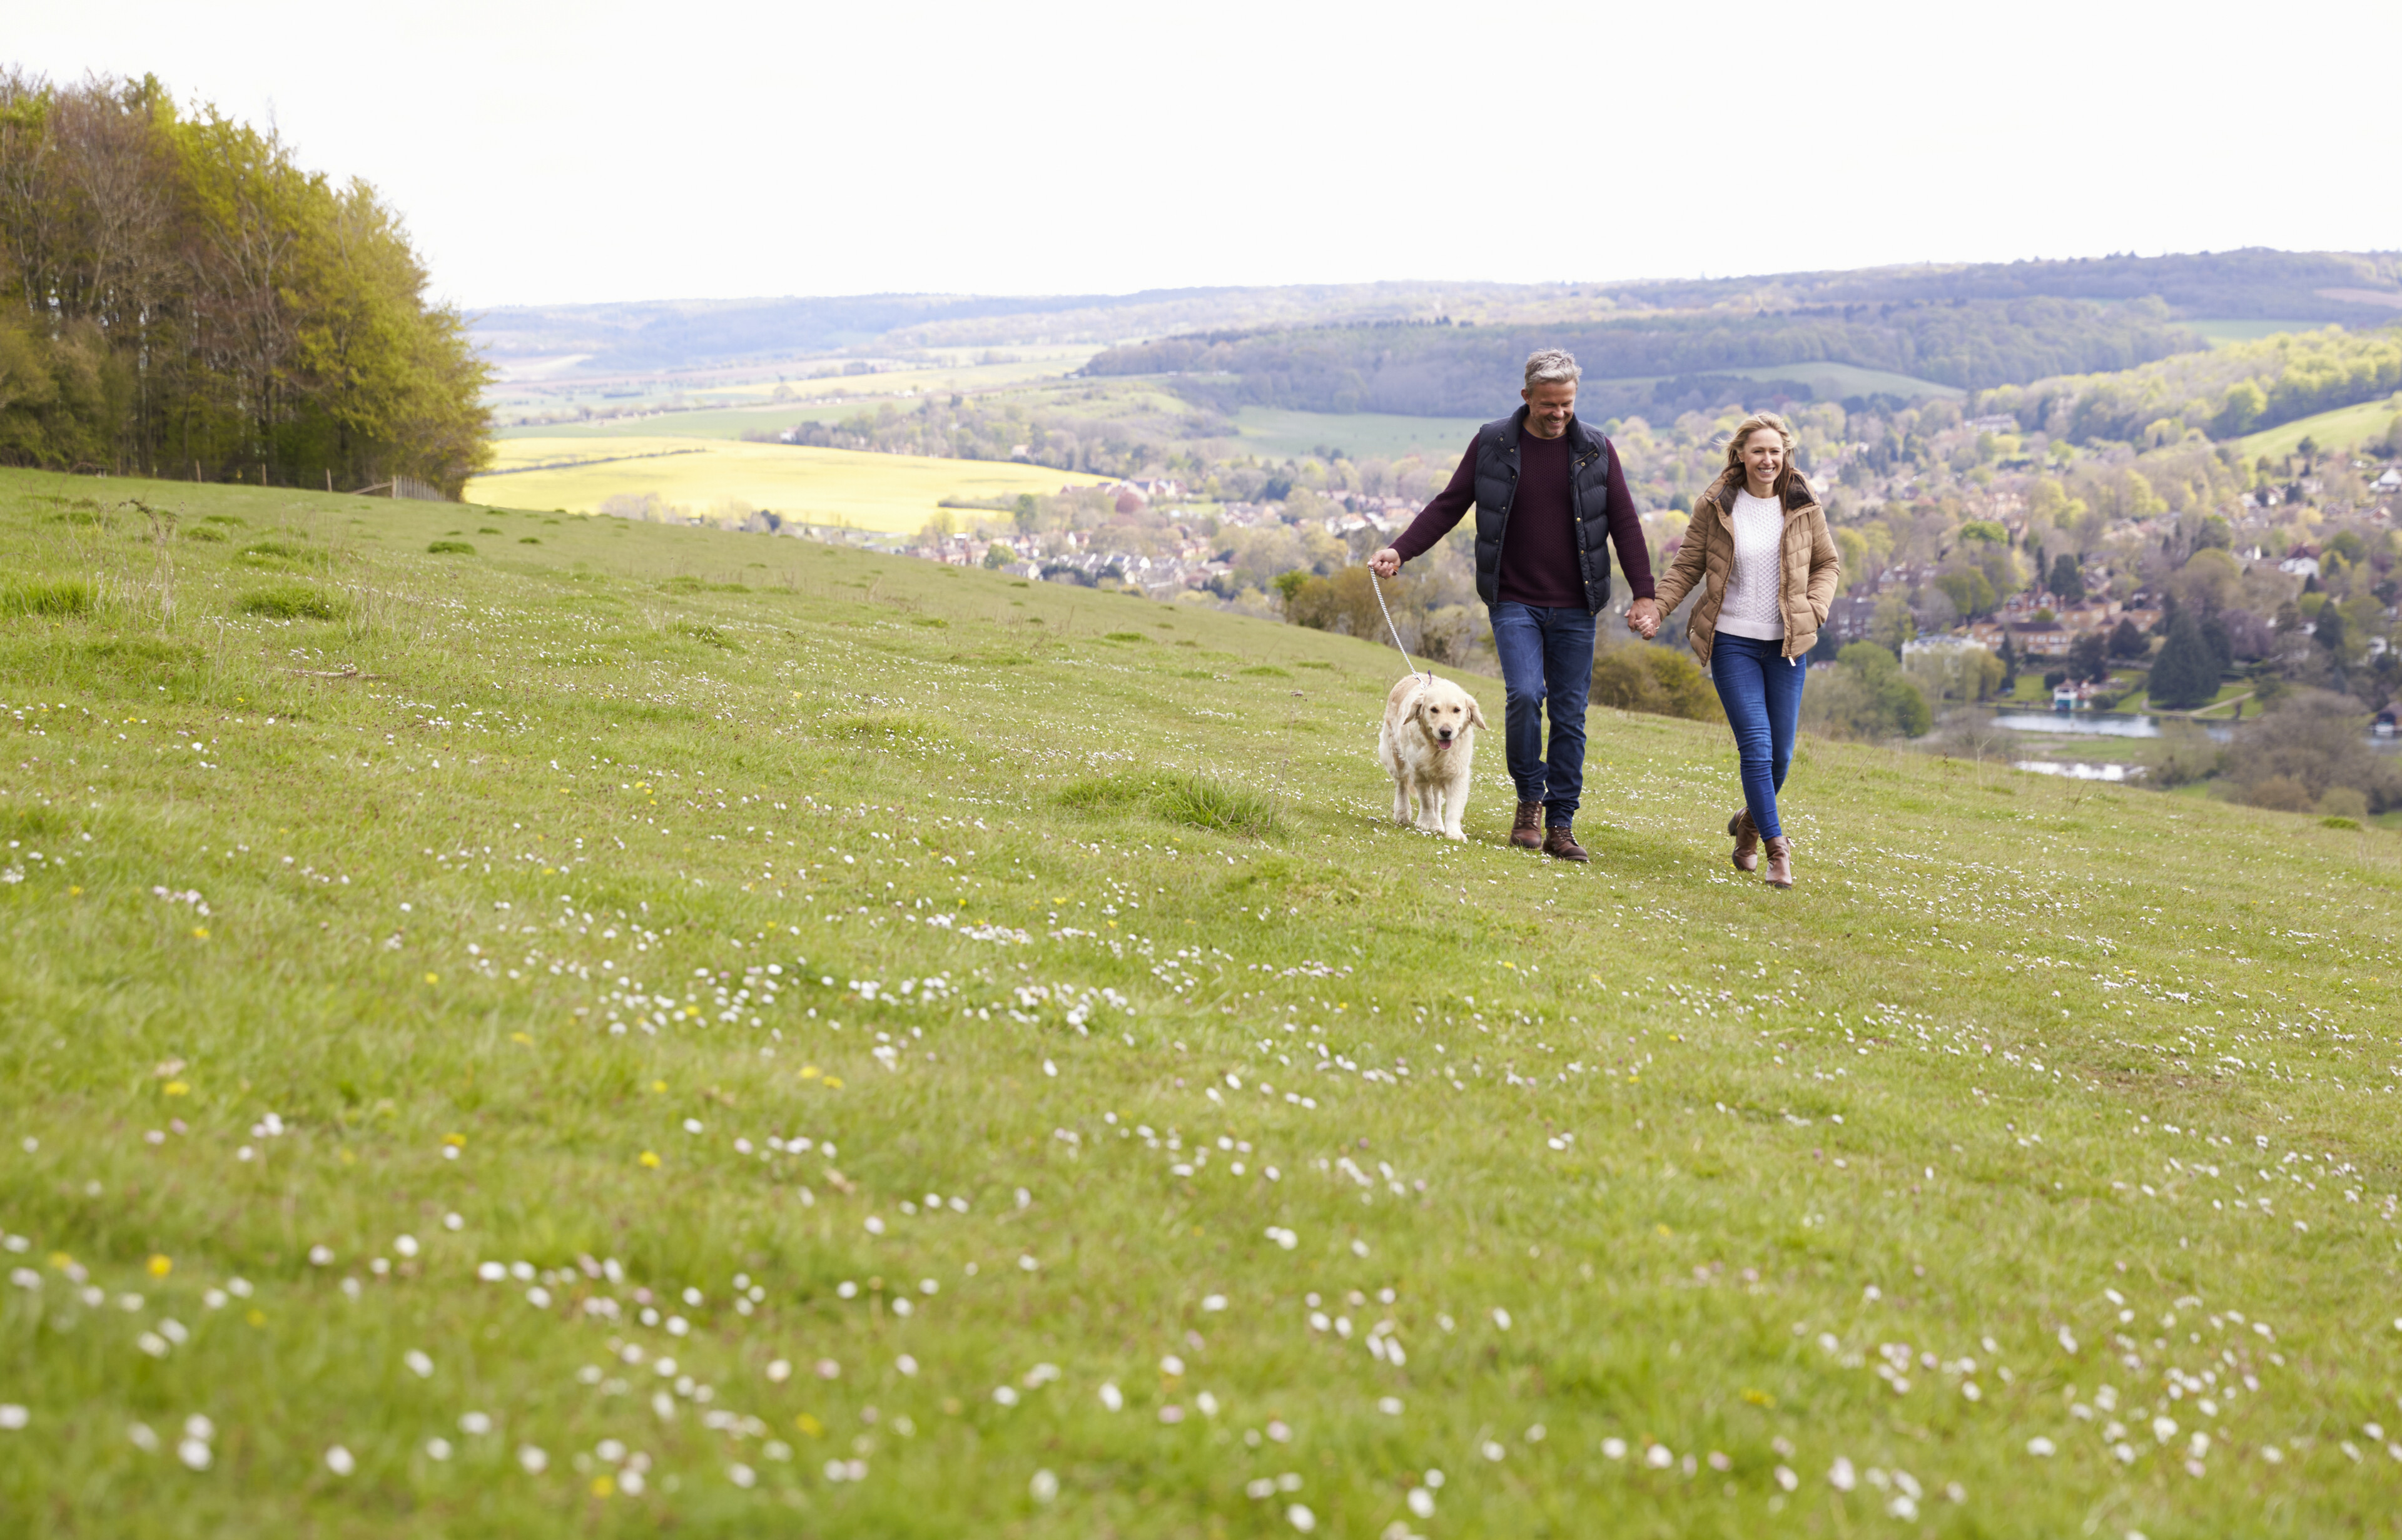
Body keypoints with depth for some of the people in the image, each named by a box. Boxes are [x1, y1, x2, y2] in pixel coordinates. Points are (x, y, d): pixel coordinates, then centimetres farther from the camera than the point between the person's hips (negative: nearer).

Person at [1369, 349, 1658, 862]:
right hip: (1514, 602, -1)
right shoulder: (1492, 444, 0)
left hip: (1573, 608, 1)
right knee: (1525, 693, -20)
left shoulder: (1596, 451, 3)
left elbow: (1625, 523, 5)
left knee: (1569, 714, 2)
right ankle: (1530, 797, 2)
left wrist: (1644, 593, -3)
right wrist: (1400, 551, -8)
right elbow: (1448, 506, 4)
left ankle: (1561, 826, 10)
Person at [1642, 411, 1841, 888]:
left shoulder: (1803, 505, 2)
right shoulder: (1715, 507, -3)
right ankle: (1777, 847, -2)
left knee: (1781, 751, 6)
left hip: (1787, 643, 2)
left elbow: (1828, 563, 13)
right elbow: (1687, 567, 3)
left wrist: (1815, 608, -3)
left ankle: (1751, 821, 34)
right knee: (1756, 745, -11)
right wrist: (1655, 608, -11)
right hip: (1732, 641, -2)